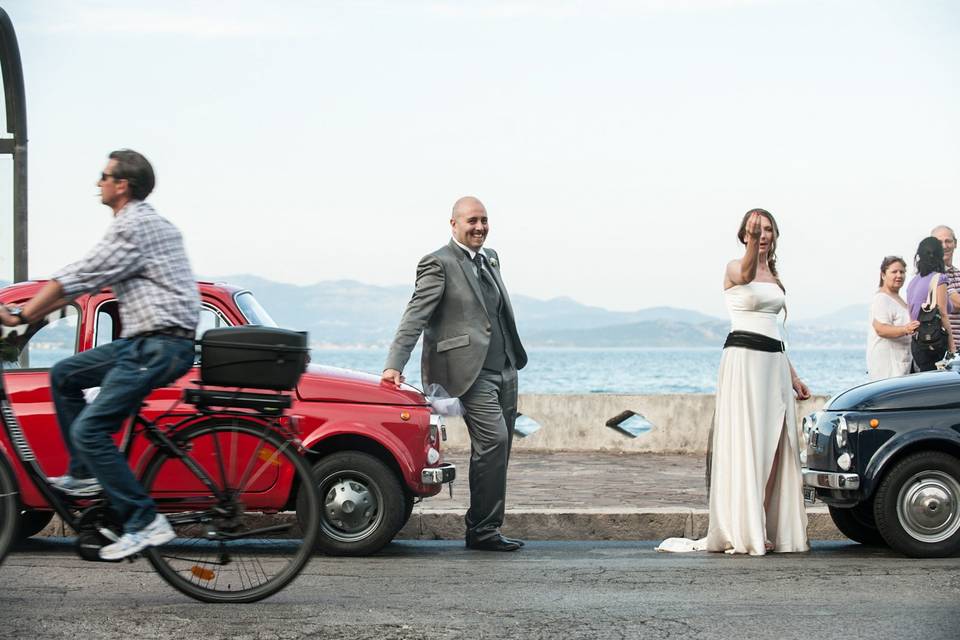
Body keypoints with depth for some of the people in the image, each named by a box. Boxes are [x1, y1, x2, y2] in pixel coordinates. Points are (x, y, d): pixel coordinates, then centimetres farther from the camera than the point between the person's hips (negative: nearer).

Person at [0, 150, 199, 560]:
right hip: (145, 342, 10)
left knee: (89, 431, -13)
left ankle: (145, 523, -14)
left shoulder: (132, 226, -12)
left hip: (159, 347, -10)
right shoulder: (144, 222, 20)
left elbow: (80, 279, -13)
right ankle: (84, 476, 17)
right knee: (65, 376, 16)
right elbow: (89, 281, 24)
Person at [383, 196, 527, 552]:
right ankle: (483, 530, -11)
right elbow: (415, 316, -14)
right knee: (494, 440, -18)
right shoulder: (439, 264, -7)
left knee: (495, 449, 10)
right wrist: (395, 365, -22)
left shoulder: (490, 258, 18)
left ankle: (484, 529, 18)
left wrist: (515, 358, 25)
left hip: (503, 369, 9)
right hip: (470, 371, -9)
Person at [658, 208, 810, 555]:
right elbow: (745, 275, -29)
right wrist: (753, 242, -48)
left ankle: (768, 529, 7)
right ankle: (742, 531, -9)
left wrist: (792, 376, 24)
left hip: (774, 361, 7)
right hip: (743, 357, -7)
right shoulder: (734, 268, -2)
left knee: (774, 446, 4)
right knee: (744, 444, -9)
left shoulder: (774, 276, 20)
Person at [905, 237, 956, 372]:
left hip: (916, 341, 7)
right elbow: (943, 314, -9)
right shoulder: (938, 279, -7)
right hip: (935, 339, -7)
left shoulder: (913, 282, 12)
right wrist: (951, 341, -4)